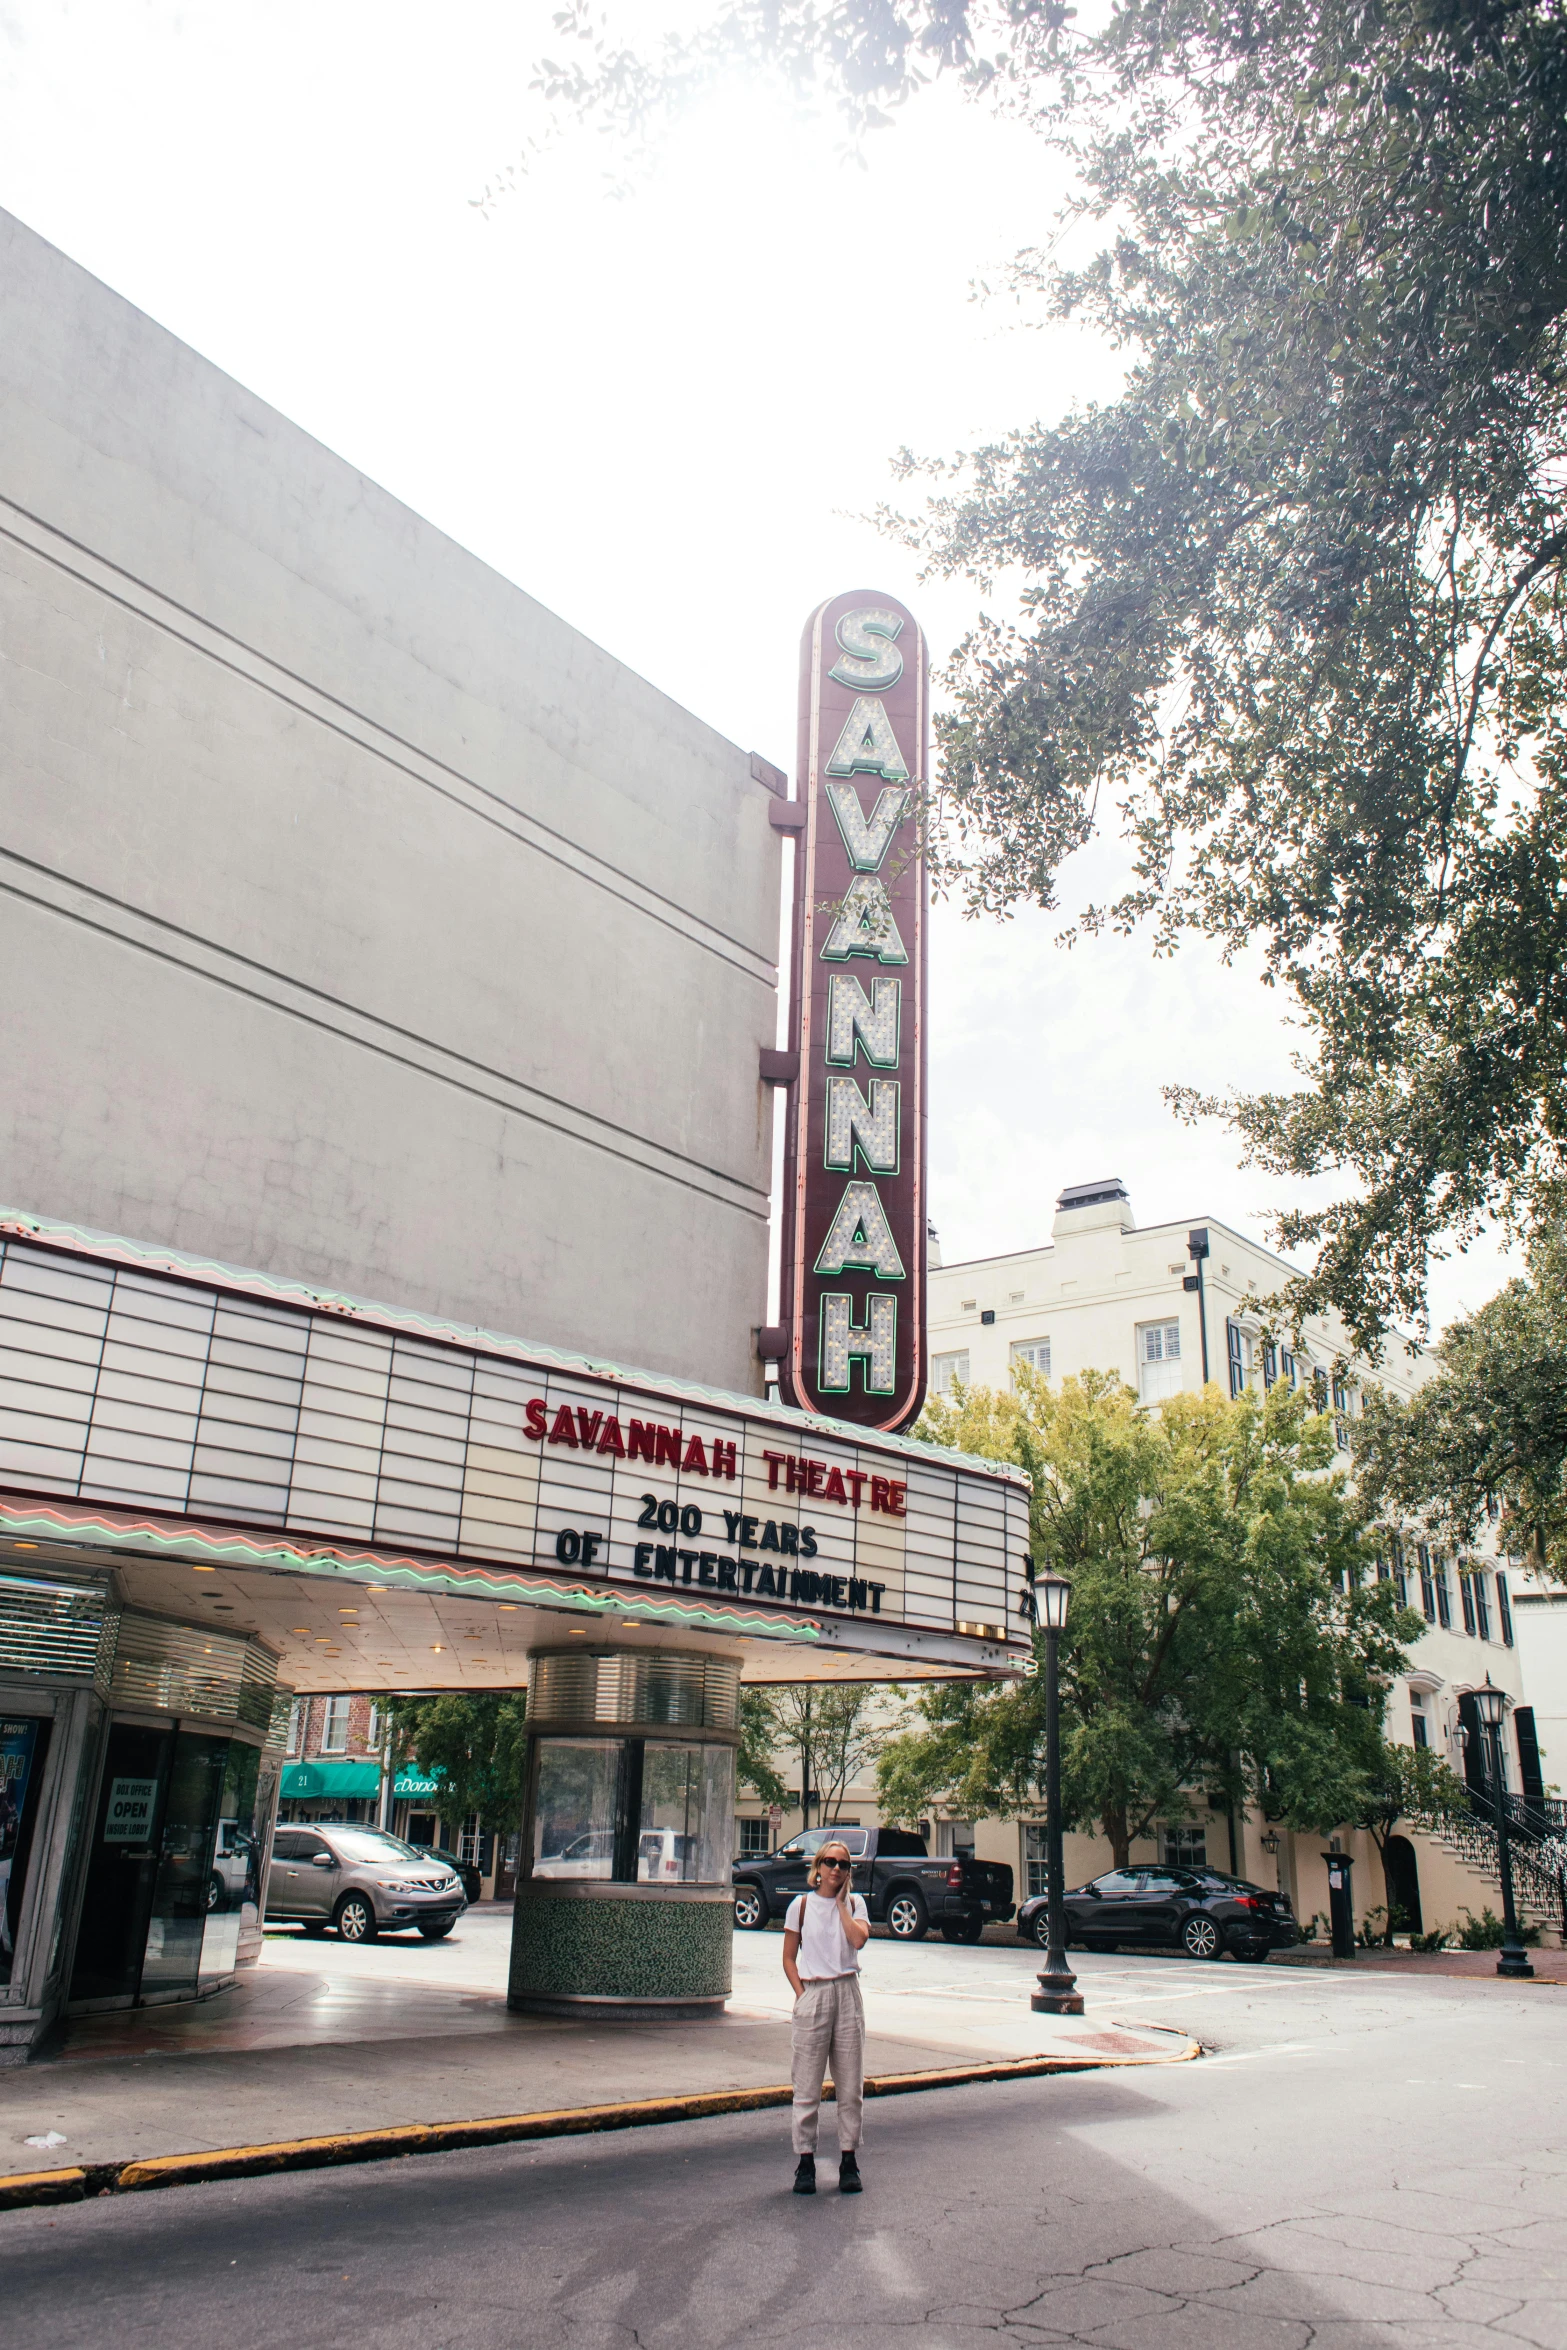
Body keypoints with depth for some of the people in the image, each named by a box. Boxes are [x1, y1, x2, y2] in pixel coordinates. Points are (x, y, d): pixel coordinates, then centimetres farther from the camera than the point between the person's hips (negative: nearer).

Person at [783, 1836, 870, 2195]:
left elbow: (859, 1939, -14)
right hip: (812, 1994, -2)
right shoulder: (802, 1904, 1)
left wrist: (841, 1902, -8)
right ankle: (805, 2163, 10)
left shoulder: (854, 1903, 6)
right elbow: (789, 1957, 4)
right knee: (807, 2087, 1)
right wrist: (801, 1993, -8)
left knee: (850, 2086, 5)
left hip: (847, 1993, 2)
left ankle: (849, 2162, 15)